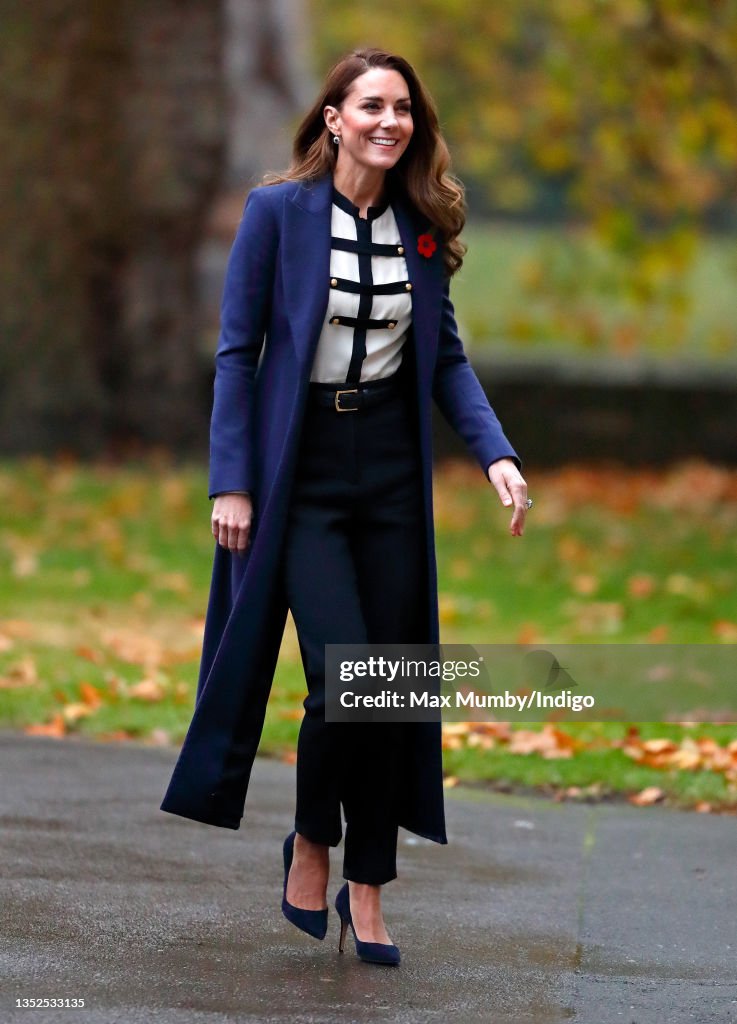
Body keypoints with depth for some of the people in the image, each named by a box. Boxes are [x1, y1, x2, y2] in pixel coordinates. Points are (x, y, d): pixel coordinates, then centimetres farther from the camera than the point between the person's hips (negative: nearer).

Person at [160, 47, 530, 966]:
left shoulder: (424, 226, 6)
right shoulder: (277, 211, -6)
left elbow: (447, 357, 10)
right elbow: (237, 351, -5)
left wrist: (496, 453, -4)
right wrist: (231, 482, -11)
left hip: (392, 468, 4)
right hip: (303, 468, -4)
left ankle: (366, 886, 16)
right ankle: (311, 844, 12)